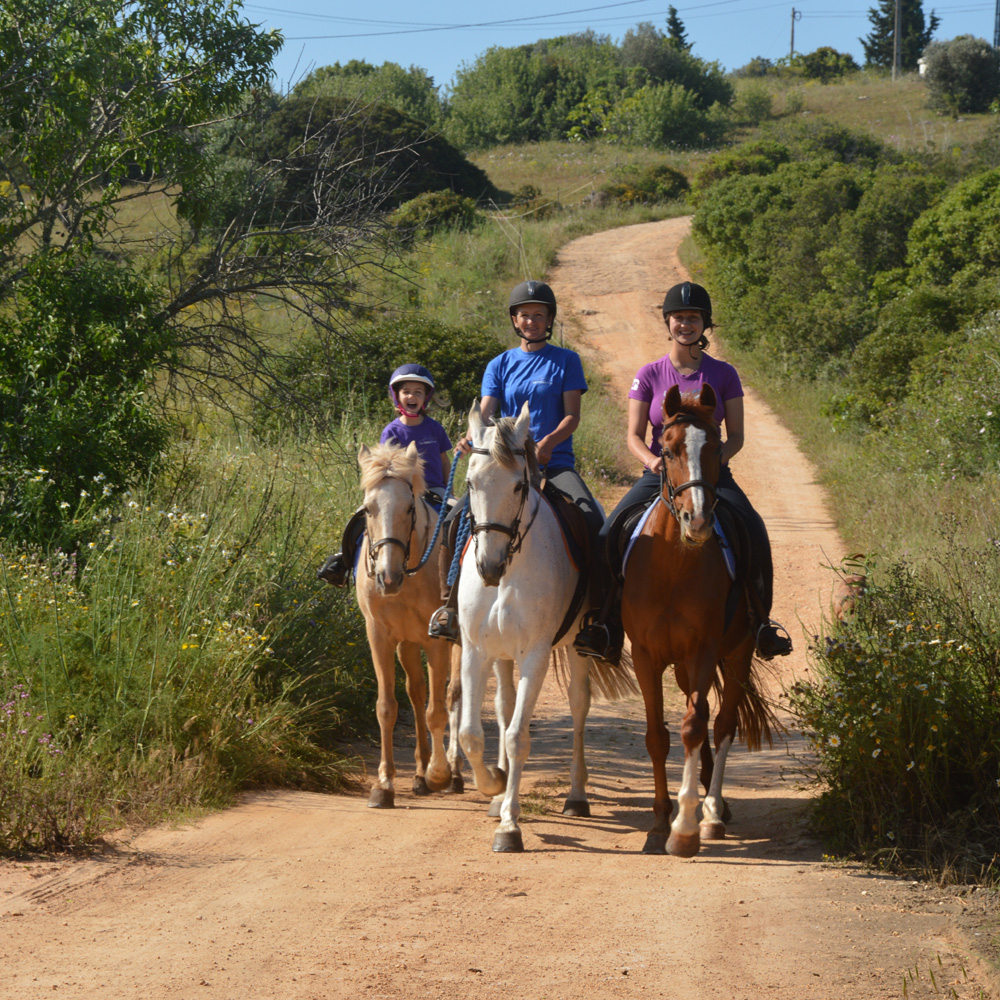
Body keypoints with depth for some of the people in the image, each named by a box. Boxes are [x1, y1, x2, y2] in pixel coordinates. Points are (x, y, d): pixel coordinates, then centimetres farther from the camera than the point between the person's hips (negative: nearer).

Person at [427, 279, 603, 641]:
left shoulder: (566, 361, 8)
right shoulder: (500, 365, 13)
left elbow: (572, 415, -2)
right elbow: (486, 413, 1)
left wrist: (549, 441, -23)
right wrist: (472, 438, -23)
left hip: (554, 463, -2)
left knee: (592, 519, -29)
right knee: (454, 520, -19)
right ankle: (448, 604, -7)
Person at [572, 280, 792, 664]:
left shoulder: (723, 375, 5)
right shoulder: (649, 375, 5)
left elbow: (736, 436, 4)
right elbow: (633, 436, 3)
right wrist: (651, 459, -19)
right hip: (659, 474, 0)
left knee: (754, 534, -26)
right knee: (609, 535, -23)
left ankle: (760, 622, -11)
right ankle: (605, 626, -13)